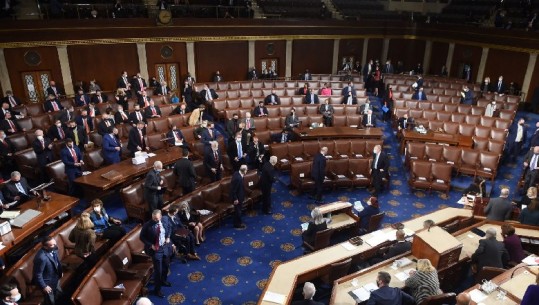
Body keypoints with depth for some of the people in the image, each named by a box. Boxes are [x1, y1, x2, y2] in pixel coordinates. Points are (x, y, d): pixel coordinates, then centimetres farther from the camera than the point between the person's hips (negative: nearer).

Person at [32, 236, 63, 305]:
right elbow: (37, 274, -27)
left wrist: (60, 271, 15)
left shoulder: (53, 249, -15)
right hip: (47, 282, -7)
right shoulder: (41, 258, -39)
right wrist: (44, 286, -18)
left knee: (59, 294, 30)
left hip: (55, 278, 7)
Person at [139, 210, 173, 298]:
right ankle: (157, 289, 19)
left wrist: (168, 237, -2)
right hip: (156, 249, -5)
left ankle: (163, 281, 50)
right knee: (158, 270, 0)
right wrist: (150, 245, -19)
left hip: (166, 247, 6)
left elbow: (169, 228, 13)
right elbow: (142, 237, -11)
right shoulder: (147, 225, -22)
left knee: (166, 265, 23)